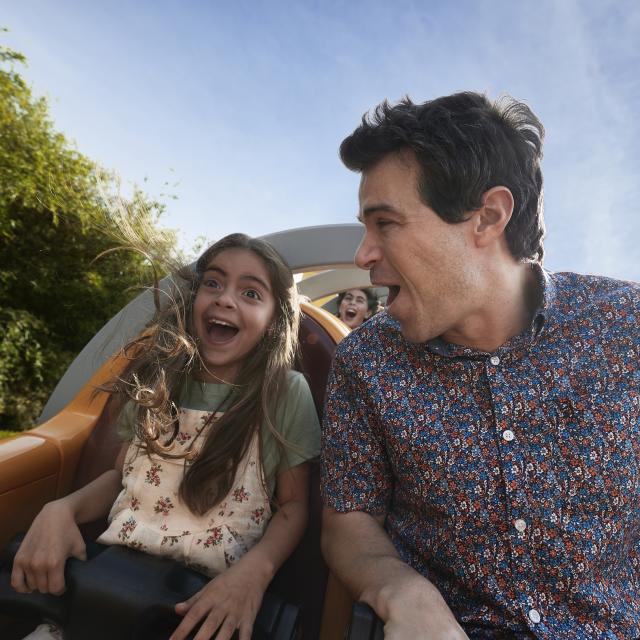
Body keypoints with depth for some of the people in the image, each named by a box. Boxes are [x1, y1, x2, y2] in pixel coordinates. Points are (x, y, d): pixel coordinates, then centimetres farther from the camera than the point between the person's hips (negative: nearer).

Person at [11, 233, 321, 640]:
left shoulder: (287, 394, -10)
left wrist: (255, 569, -21)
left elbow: (294, 505, -3)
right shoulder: (160, 380, 2)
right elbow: (122, 476, 12)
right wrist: (61, 510, -7)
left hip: (208, 602, -1)